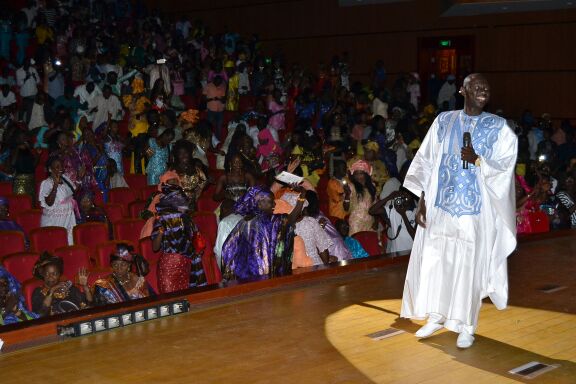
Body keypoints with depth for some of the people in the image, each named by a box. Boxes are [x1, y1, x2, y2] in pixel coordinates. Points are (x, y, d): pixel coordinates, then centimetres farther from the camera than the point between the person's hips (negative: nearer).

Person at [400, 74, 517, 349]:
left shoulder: (498, 126, 1)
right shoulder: (443, 122, 5)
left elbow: (505, 163, -4)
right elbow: (426, 161, 5)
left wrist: (478, 160, -20)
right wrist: (422, 200, -1)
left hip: (475, 207, -2)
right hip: (440, 204, 2)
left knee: (468, 263, 1)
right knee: (435, 259, 5)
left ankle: (466, 325, 13)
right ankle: (437, 317, 22)